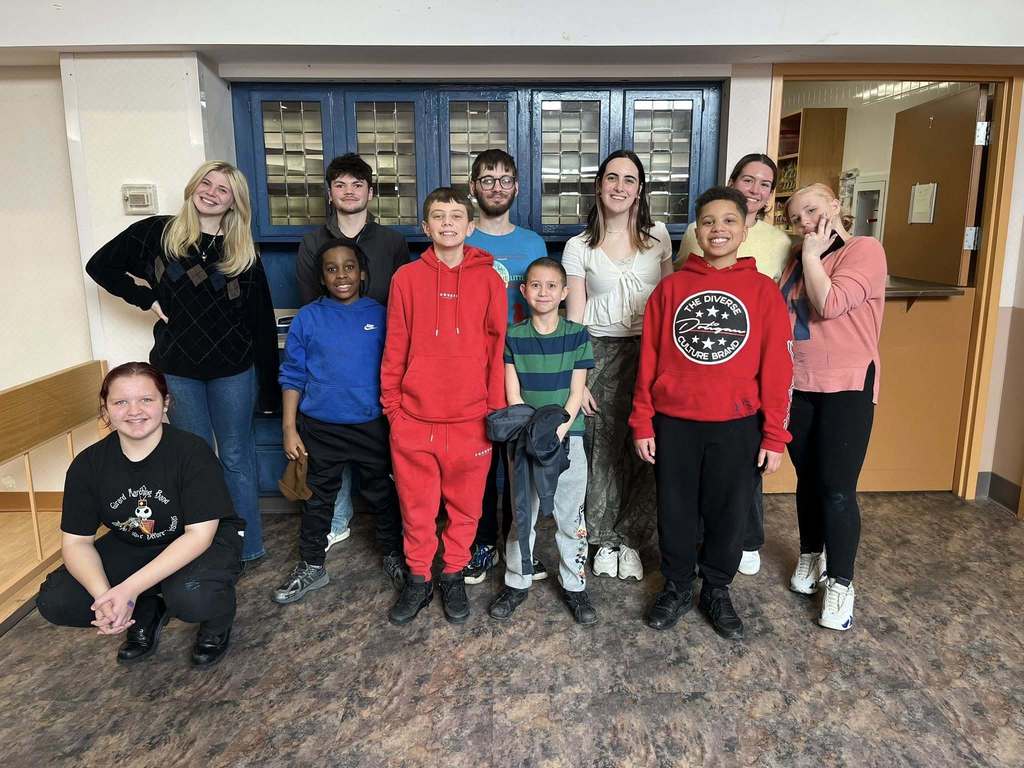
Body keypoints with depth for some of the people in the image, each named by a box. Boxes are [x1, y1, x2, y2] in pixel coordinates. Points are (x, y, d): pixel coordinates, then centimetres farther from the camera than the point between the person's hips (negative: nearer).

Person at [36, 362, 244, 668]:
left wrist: (130, 589, -33)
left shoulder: (192, 451, -24)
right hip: (131, 546, 5)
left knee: (191, 596, -36)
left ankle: (217, 623, 2)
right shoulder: (88, 464, -11)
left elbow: (199, 533, -25)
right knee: (53, 602, -13)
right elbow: (76, 541, -7)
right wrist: (103, 595, -27)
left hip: (204, 543, -5)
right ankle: (147, 612, 12)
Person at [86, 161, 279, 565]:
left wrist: (270, 387, -2)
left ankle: (247, 547, 21)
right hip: (178, 369, 1)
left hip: (234, 370, 0)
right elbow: (101, 266, 9)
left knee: (237, 458, 8)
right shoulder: (157, 232, 0)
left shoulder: (244, 254, 0)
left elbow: (262, 322, 0)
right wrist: (147, 299, -4)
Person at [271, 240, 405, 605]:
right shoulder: (307, 318, -2)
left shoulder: (380, 315, -3)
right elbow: (292, 377, 0)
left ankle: (394, 556, 34)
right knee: (318, 499, 15)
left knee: (383, 494, 14)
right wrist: (289, 429, -3)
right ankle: (311, 566, 31)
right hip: (321, 428, 0)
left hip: (373, 425, 0)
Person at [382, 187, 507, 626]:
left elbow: (497, 350, 1)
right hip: (414, 419, 1)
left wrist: (496, 410, -1)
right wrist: (392, 404, 2)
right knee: (416, 507, 12)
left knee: (464, 507, 12)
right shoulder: (407, 278, 1)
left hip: (470, 420, 0)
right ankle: (418, 580, 30)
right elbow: (395, 347, 4)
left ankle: (454, 577, 32)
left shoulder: (489, 281, 0)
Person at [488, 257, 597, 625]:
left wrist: (557, 430, -16)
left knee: (571, 515, 6)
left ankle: (575, 585, 21)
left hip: (568, 436, 0)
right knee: (522, 514, 10)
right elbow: (513, 395, -3)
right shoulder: (513, 337, 0)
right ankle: (517, 582, 25)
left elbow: (576, 393, -3)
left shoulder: (577, 334, -1)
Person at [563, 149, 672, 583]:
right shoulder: (579, 247, 2)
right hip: (600, 353, -1)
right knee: (603, 448, 0)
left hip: (649, 351, 1)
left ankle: (628, 538, 18)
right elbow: (574, 318, 0)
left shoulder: (657, 237, 7)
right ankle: (605, 540, 18)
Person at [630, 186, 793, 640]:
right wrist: (642, 423, 0)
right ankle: (677, 587, 32)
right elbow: (649, 360, 2)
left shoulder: (763, 290, -1)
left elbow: (776, 367, -2)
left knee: (729, 513, 12)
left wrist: (774, 435, -3)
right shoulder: (670, 288, 1)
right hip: (673, 424, 1)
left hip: (738, 427, 0)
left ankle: (717, 591, 33)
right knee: (675, 512, 12)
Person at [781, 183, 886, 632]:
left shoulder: (865, 250, -7)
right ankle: (811, 555, 31)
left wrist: (813, 254, -11)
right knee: (807, 478, 14)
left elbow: (829, 305, -21)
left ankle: (840, 582, 7)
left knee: (837, 487, -6)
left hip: (847, 386, -6)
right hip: (797, 386, 6)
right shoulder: (798, 261, 13)